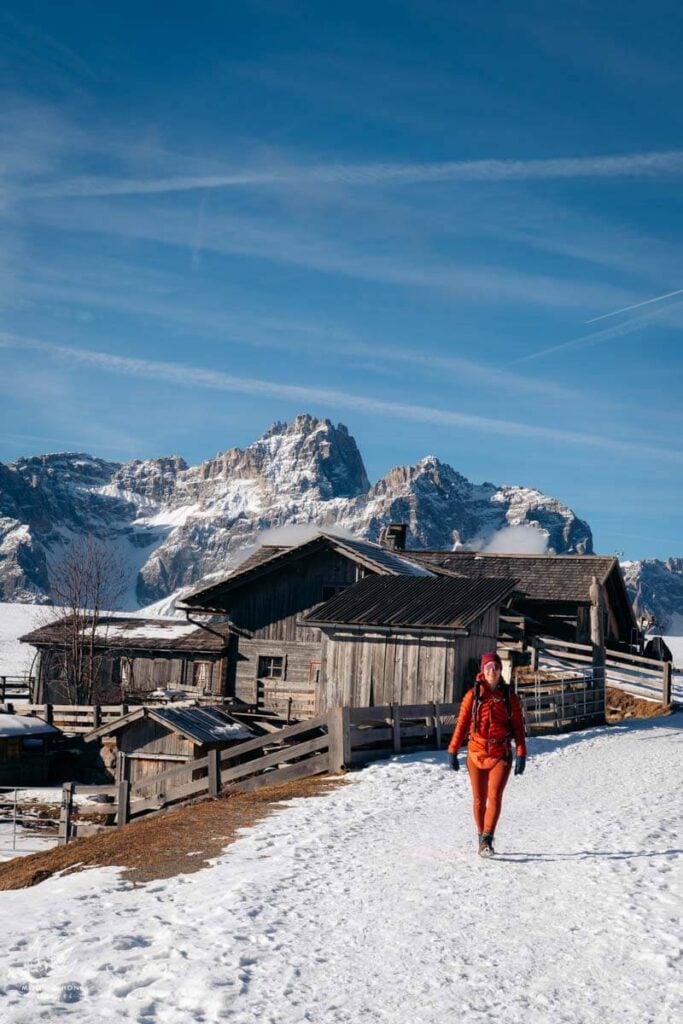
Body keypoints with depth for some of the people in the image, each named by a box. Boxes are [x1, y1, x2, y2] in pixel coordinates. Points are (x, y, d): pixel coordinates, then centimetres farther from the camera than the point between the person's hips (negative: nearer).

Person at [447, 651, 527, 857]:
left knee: (494, 796, -15)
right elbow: (461, 724, 2)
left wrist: (521, 754, -3)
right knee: (479, 799, 7)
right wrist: (453, 751, -3)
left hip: (501, 754, -1)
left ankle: (487, 840, -19)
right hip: (476, 753, 1)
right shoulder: (472, 696, 2)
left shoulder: (509, 697, 4)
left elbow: (518, 727, 4)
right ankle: (482, 838, 22)